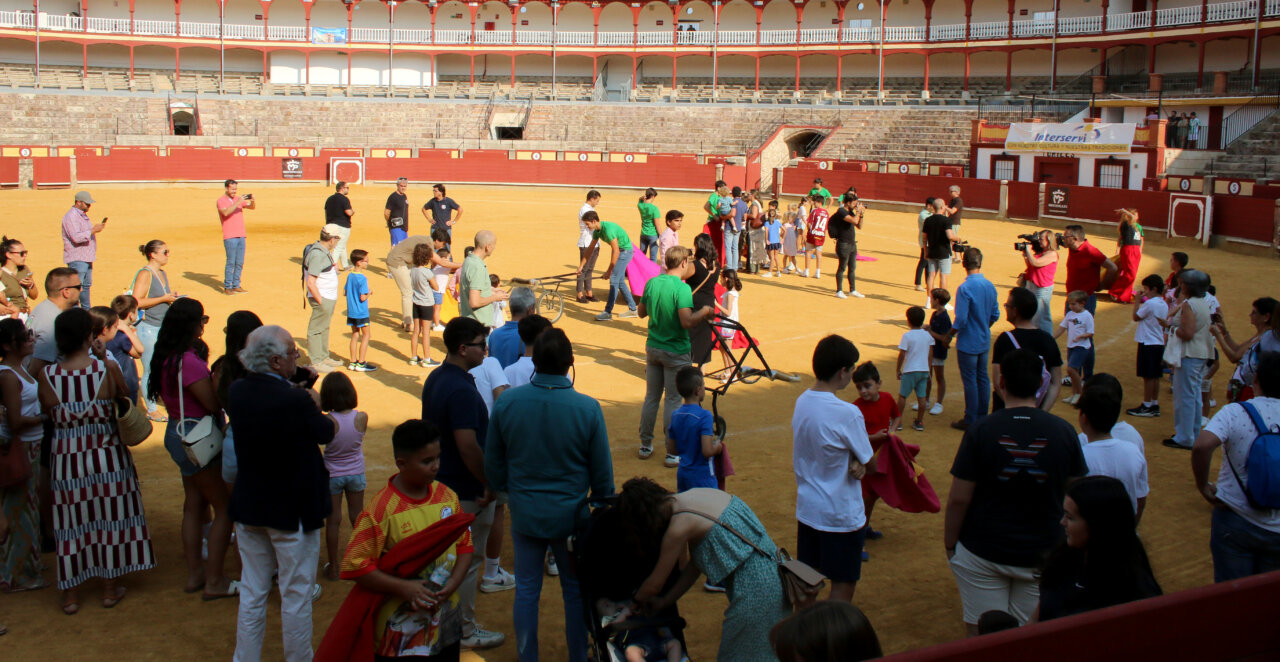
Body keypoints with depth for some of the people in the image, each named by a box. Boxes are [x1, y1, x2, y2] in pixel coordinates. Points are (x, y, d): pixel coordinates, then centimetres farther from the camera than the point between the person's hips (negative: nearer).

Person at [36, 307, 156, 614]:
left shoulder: (46, 375, -11)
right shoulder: (107, 369, -15)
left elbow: (48, 412, 2)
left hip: (65, 458, 1)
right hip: (107, 455, -1)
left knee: (71, 522, 12)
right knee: (110, 518, 13)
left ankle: (71, 594, 21)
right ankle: (111, 588, 23)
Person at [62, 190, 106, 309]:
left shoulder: (83, 215, 17)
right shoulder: (71, 216, -14)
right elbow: (76, 237, -25)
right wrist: (93, 230, -23)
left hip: (87, 257, 10)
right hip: (77, 259, -10)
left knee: (86, 285, 17)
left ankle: (87, 311, 26)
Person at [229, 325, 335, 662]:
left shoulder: (237, 391, -6)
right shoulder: (295, 400, -26)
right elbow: (326, 433, -9)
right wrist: (313, 404, 8)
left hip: (248, 508, 6)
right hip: (292, 509, -6)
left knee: (251, 593, 18)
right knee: (296, 596, 9)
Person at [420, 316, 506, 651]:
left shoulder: (436, 378, 5)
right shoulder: (461, 390, -26)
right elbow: (468, 448, -30)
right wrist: (490, 484, -17)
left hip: (442, 483, 10)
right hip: (466, 491, -10)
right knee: (467, 561, 5)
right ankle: (464, 631, 17)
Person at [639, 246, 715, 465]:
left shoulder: (651, 283, -1)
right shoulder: (682, 288, -20)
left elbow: (641, 312, 12)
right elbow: (687, 322, -28)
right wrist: (704, 311, -12)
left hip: (653, 348, 5)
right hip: (675, 352, -5)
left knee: (651, 398, 16)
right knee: (672, 401, 3)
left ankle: (645, 445, 25)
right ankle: (672, 452, 9)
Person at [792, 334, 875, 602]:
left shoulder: (801, 402, 0)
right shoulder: (847, 414, -23)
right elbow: (870, 464, -12)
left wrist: (854, 463, -9)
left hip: (806, 508, 7)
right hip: (841, 515, -7)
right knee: (843, 586, 6)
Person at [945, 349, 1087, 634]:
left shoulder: (980, 431, -13)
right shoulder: (1064, 431, -7)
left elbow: (958, 499, -12)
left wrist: (950, 543, 3)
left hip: (982, 554, -2)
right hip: (1042, 554, 2)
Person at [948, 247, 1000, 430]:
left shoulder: (965, 288, -20)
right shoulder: (990, 286, 1)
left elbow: (961, 320, -21)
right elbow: (995, 315, 9)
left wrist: (950, 335, -7)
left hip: (968, 343, -7)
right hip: (984, 341, 7)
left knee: (970, 381, 1)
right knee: (982, 378, 15)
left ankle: (970, 420, 8)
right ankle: (982, 417, 23)